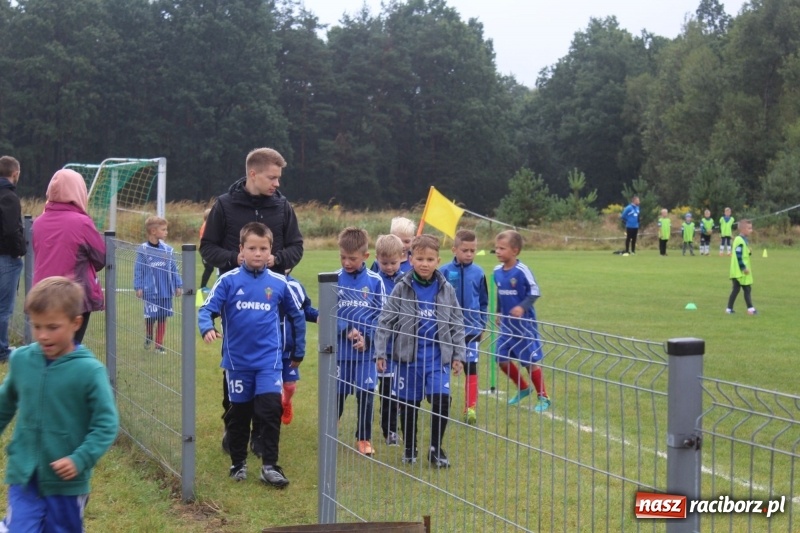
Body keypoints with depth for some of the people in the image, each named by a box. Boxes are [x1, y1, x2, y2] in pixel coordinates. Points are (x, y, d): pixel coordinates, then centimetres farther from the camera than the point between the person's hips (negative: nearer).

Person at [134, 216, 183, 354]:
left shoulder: (168, 249, 1)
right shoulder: (143, 250, -7)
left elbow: (174, 269, 8)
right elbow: (138, 270, -3)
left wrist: (178, 285, 7)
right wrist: (138, 287, -6)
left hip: (166, 291, 3)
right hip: (150, 291, -3)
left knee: (162, 318, 7)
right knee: (150, 317, 1)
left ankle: (159, 345, 19)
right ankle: (148, 337, 31)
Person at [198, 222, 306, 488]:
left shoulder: (279, 283, 0)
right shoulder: (228, 281, -5)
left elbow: (297, 316, 13)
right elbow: (207, 308, -11)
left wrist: (299, 352, 17)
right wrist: (207, 328, -33)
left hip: (269, 359, 0)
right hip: (237, 360, 0)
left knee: (271, 409, -11)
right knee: (238, 413, 12)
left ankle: (270, 466, -2)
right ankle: (238, 463, 27)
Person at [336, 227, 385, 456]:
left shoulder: (374, 281, -3)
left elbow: (381, 315, -2)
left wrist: (367, 338, -13)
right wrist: (347, 330, -17)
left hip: (366, 350, 0)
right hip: (340, 349, 0)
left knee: (366, 394, 4)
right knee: (337, 394, 10)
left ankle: (364, 439, 19)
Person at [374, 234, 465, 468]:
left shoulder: (446, 290, 1)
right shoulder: (401, 289, -3)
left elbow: (457, 324, 7)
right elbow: (386, 322, -1)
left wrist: (458, 355, 4)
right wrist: (381, 352, -6)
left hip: (438, 356, 0)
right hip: (408, 355, 0)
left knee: (441, 400, -12)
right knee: (409, 404, 9)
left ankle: (436, 449, 3)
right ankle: (410, 449, 25)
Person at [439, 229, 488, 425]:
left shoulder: (478, 273, -2)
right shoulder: (445, 272, -9)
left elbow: (484, 302, 9)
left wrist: (481, 324, 7)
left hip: (471, 329, 0)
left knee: (471, 368, -3)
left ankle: (471, 408, 2)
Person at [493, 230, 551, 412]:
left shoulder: (522, 271, -19)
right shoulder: (497, 271, 1)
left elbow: (535, 292, -16)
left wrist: (523, 307, -28)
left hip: (524, 324, -7)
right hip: (506, 324, 7)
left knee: (530, 361, 0)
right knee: (502, 360, 8)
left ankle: (543, 397, 15)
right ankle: (523, 389, 30)